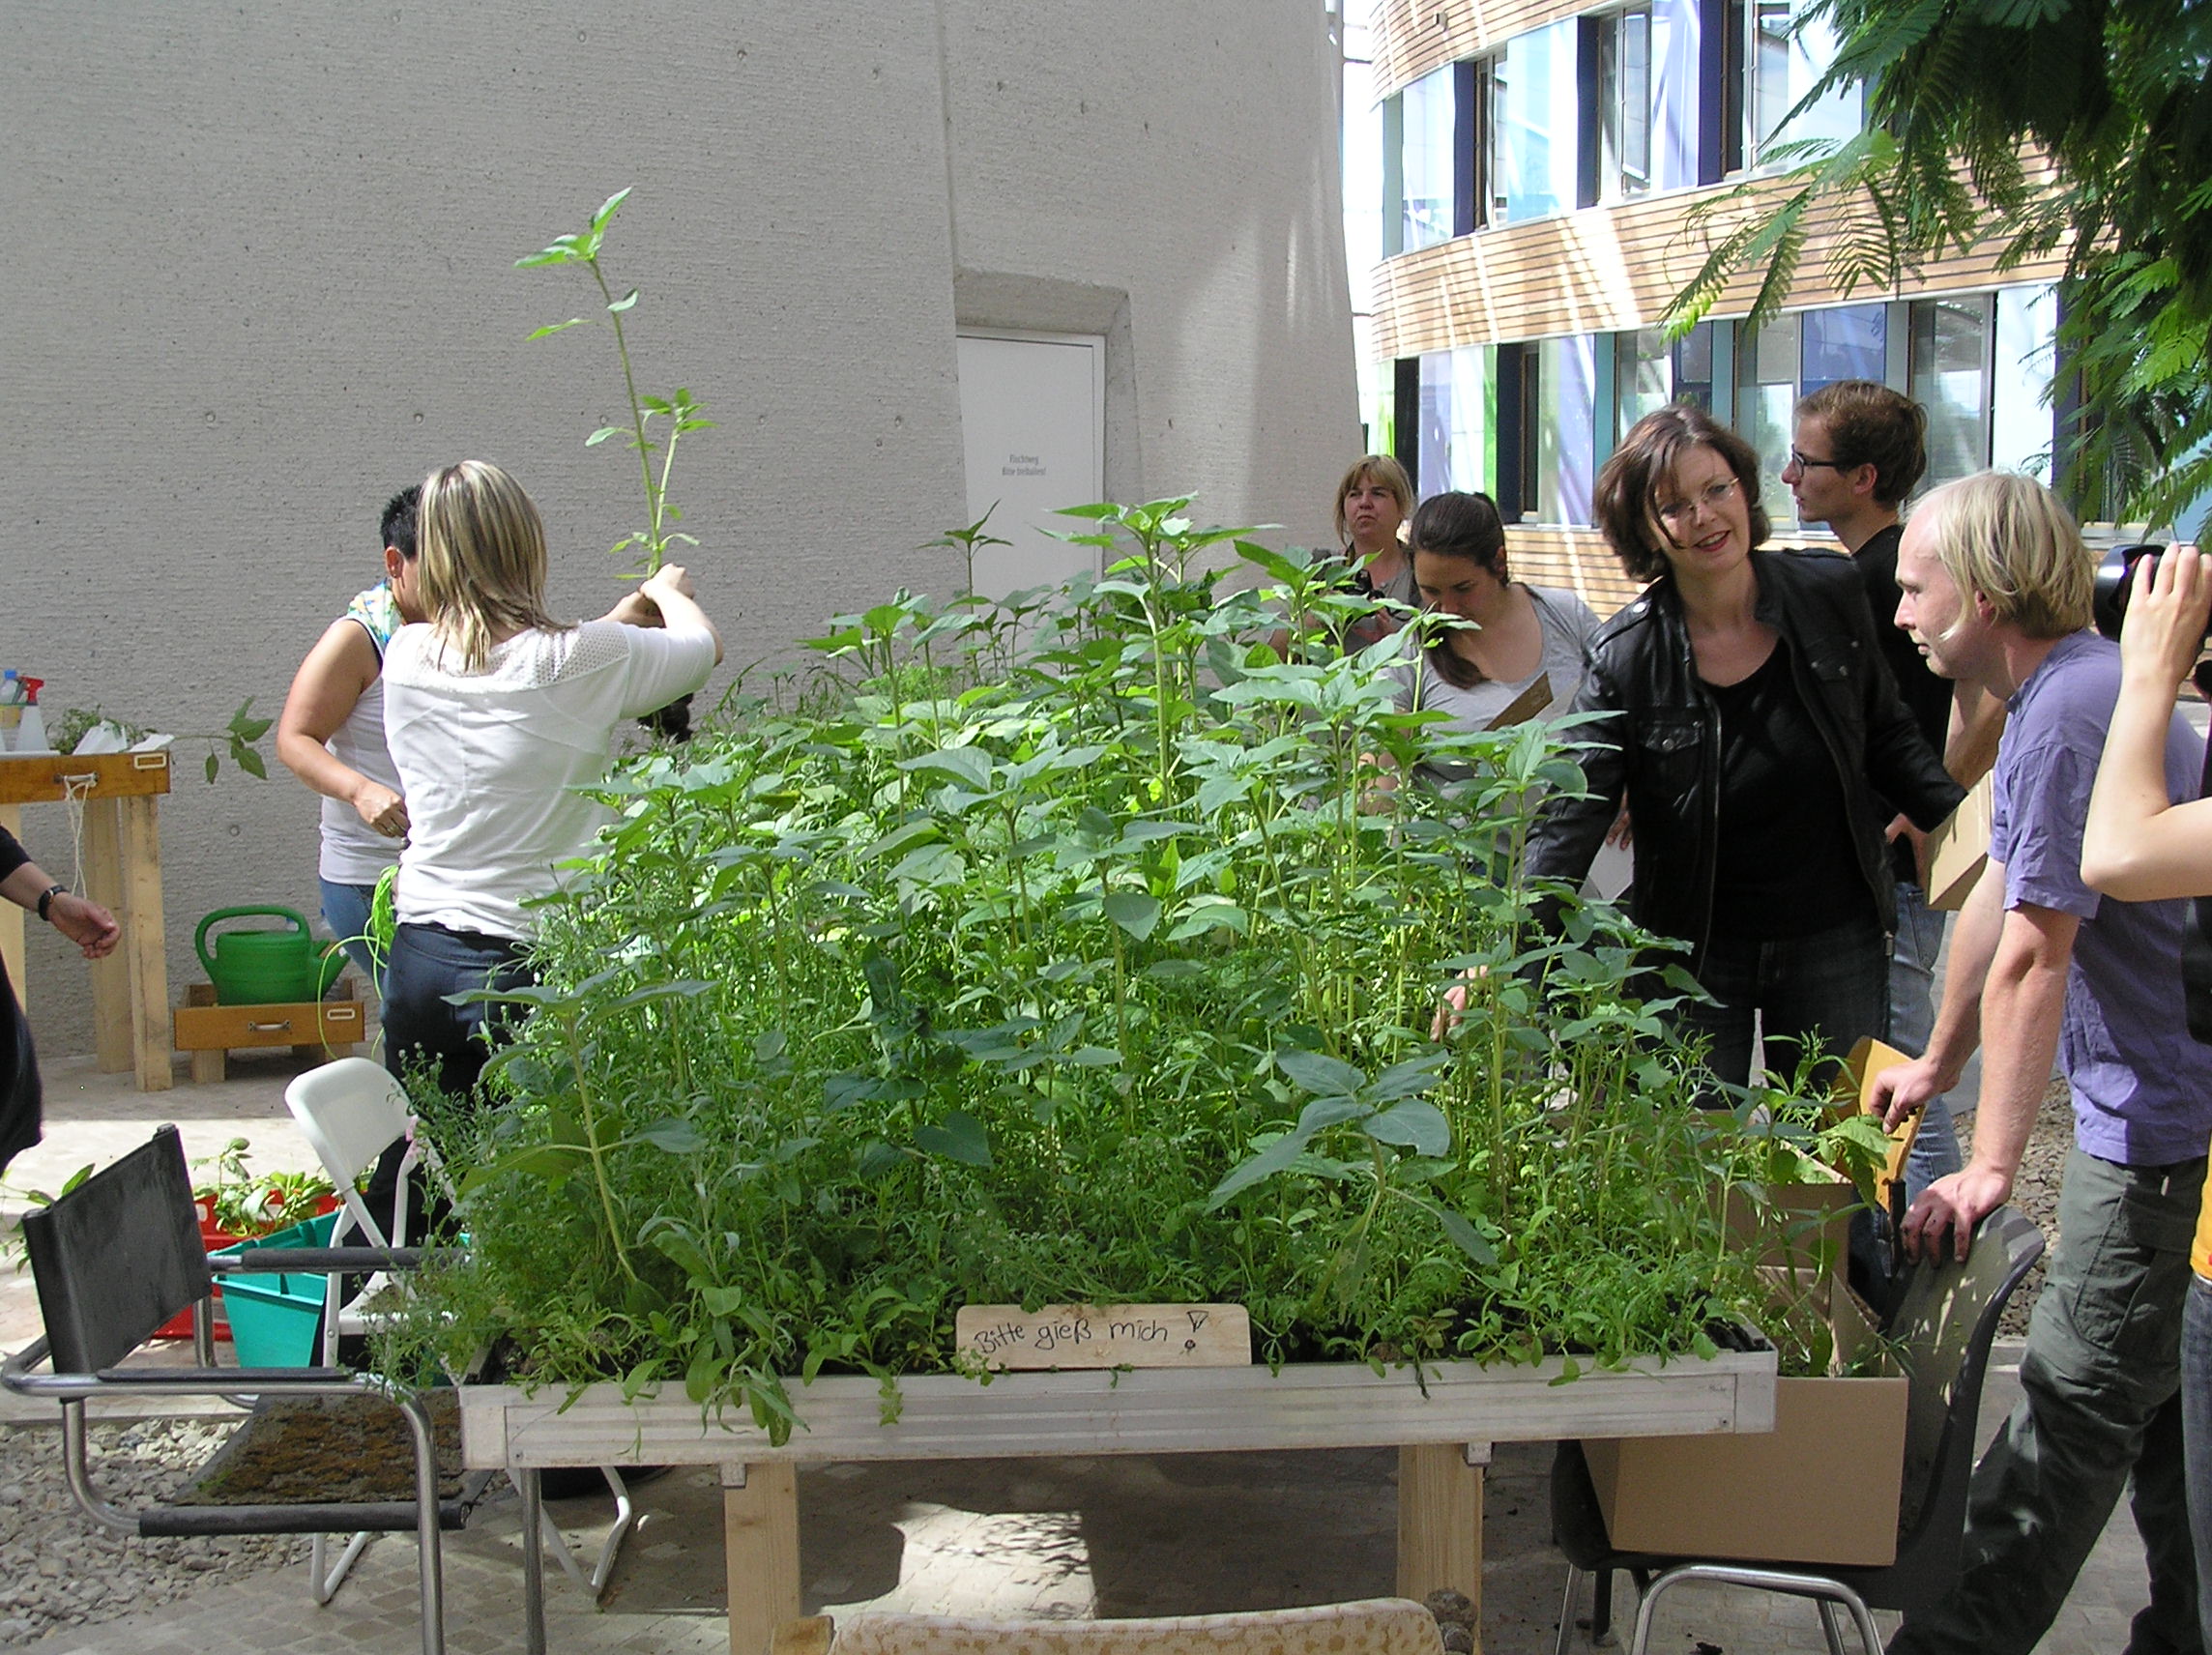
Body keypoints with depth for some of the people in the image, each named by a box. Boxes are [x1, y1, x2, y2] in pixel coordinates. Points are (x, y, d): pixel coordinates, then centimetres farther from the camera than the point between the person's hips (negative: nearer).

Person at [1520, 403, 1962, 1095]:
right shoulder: (1625, 656, -12)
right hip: (1692, 952, -2)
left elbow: (1885, 738, 9)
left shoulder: (1829, 595, -5)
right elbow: (1568, 820, -15)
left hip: (1835, 940, 2)